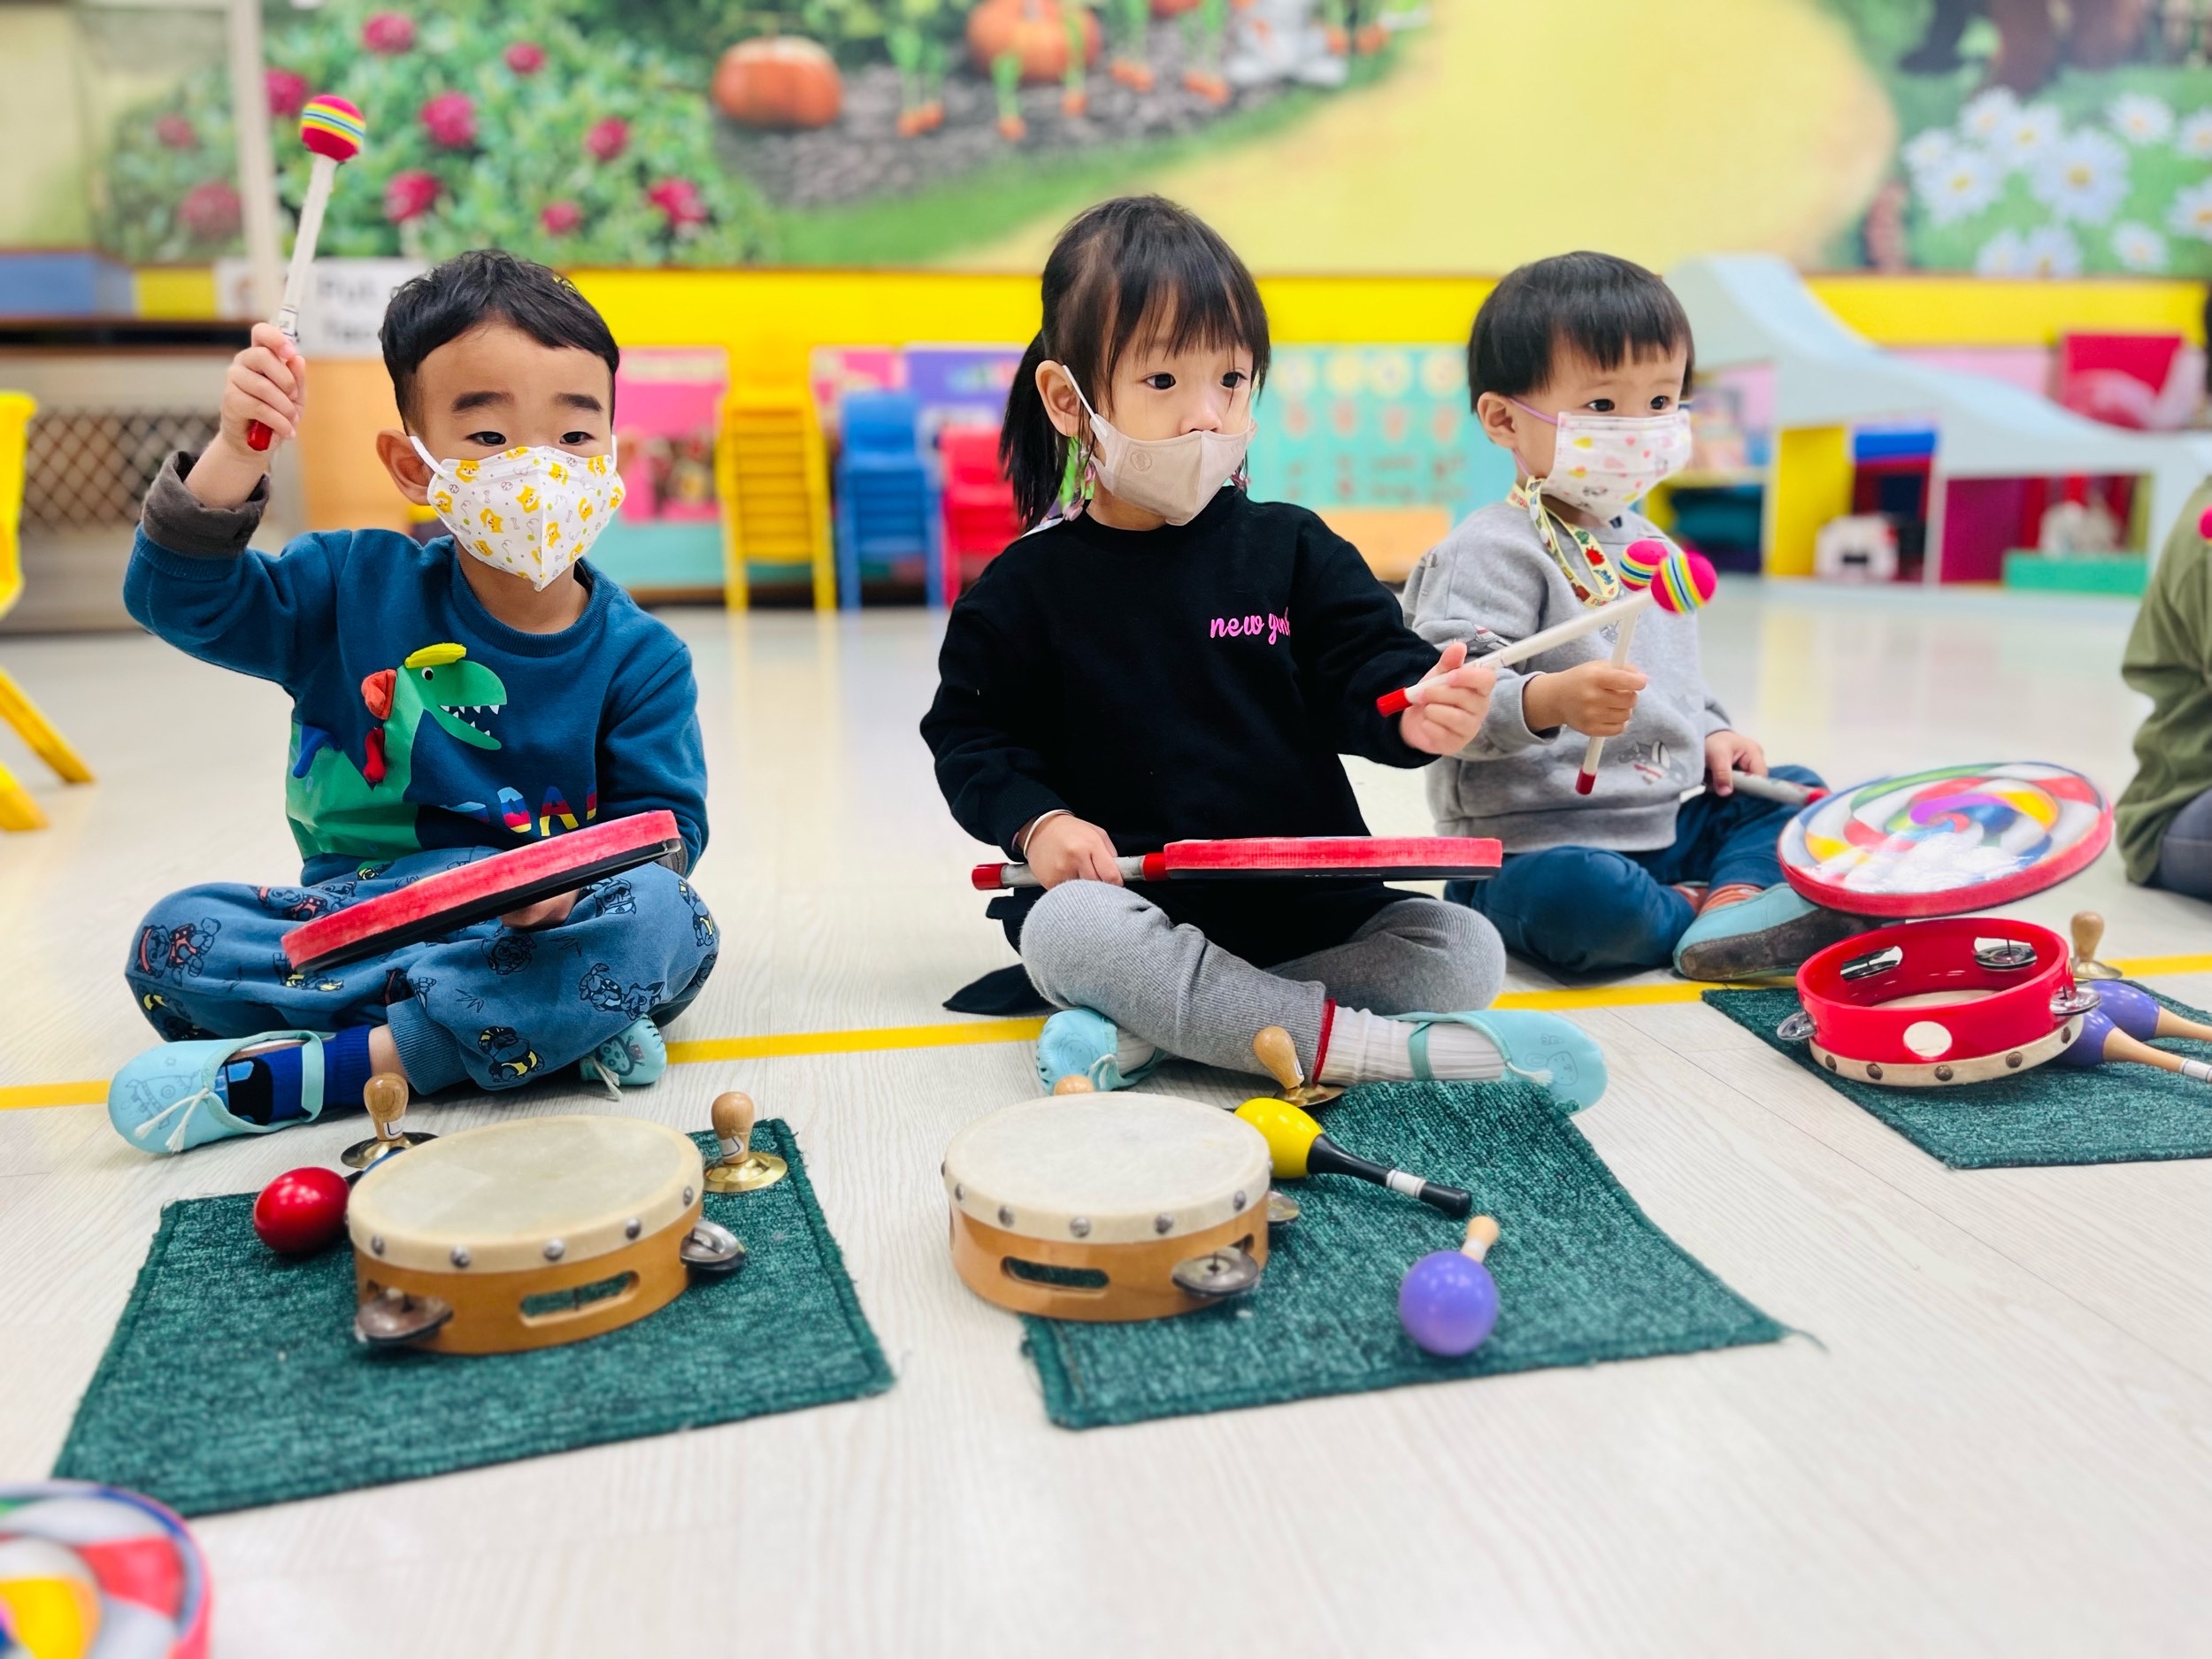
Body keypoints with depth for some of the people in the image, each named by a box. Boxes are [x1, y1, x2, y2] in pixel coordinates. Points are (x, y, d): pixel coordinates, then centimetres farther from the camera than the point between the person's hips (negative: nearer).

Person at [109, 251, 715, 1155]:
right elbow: (182, 596, 1)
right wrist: (237, 452, -17)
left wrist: (573, 874, -30)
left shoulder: (640, 656, -2)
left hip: (541, 928, -2)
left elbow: (662, 816, -6)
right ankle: (545, 1027, -28)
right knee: (174, 938, -22)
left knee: (662, 915, -34)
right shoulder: (359, 588, 3)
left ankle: (308, 1072, -27)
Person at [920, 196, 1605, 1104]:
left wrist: (1414, 709, -26)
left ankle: (1144, 1024, -26)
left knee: (1464, 950, -16)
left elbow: (1366, 664, -2)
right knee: (1066, 929, -34)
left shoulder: (1291, 548, 5)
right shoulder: (1028, 585, 2)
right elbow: (970, 733, 6)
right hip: (1133, 899, -2)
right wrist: (1036, 820, -13)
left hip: (1308, 903, 3)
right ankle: (1387, 1047, -32)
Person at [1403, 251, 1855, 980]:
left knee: (1794, 791, 12)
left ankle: (1735, 900, -15)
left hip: (1665, 828, 9)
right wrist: (1549, 701, -41)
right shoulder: (1489, 554, -15)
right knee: (1571, 893, -38)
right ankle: (1691, 918, -9)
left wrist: (1711, 732, 12)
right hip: (1533, 849, -9)